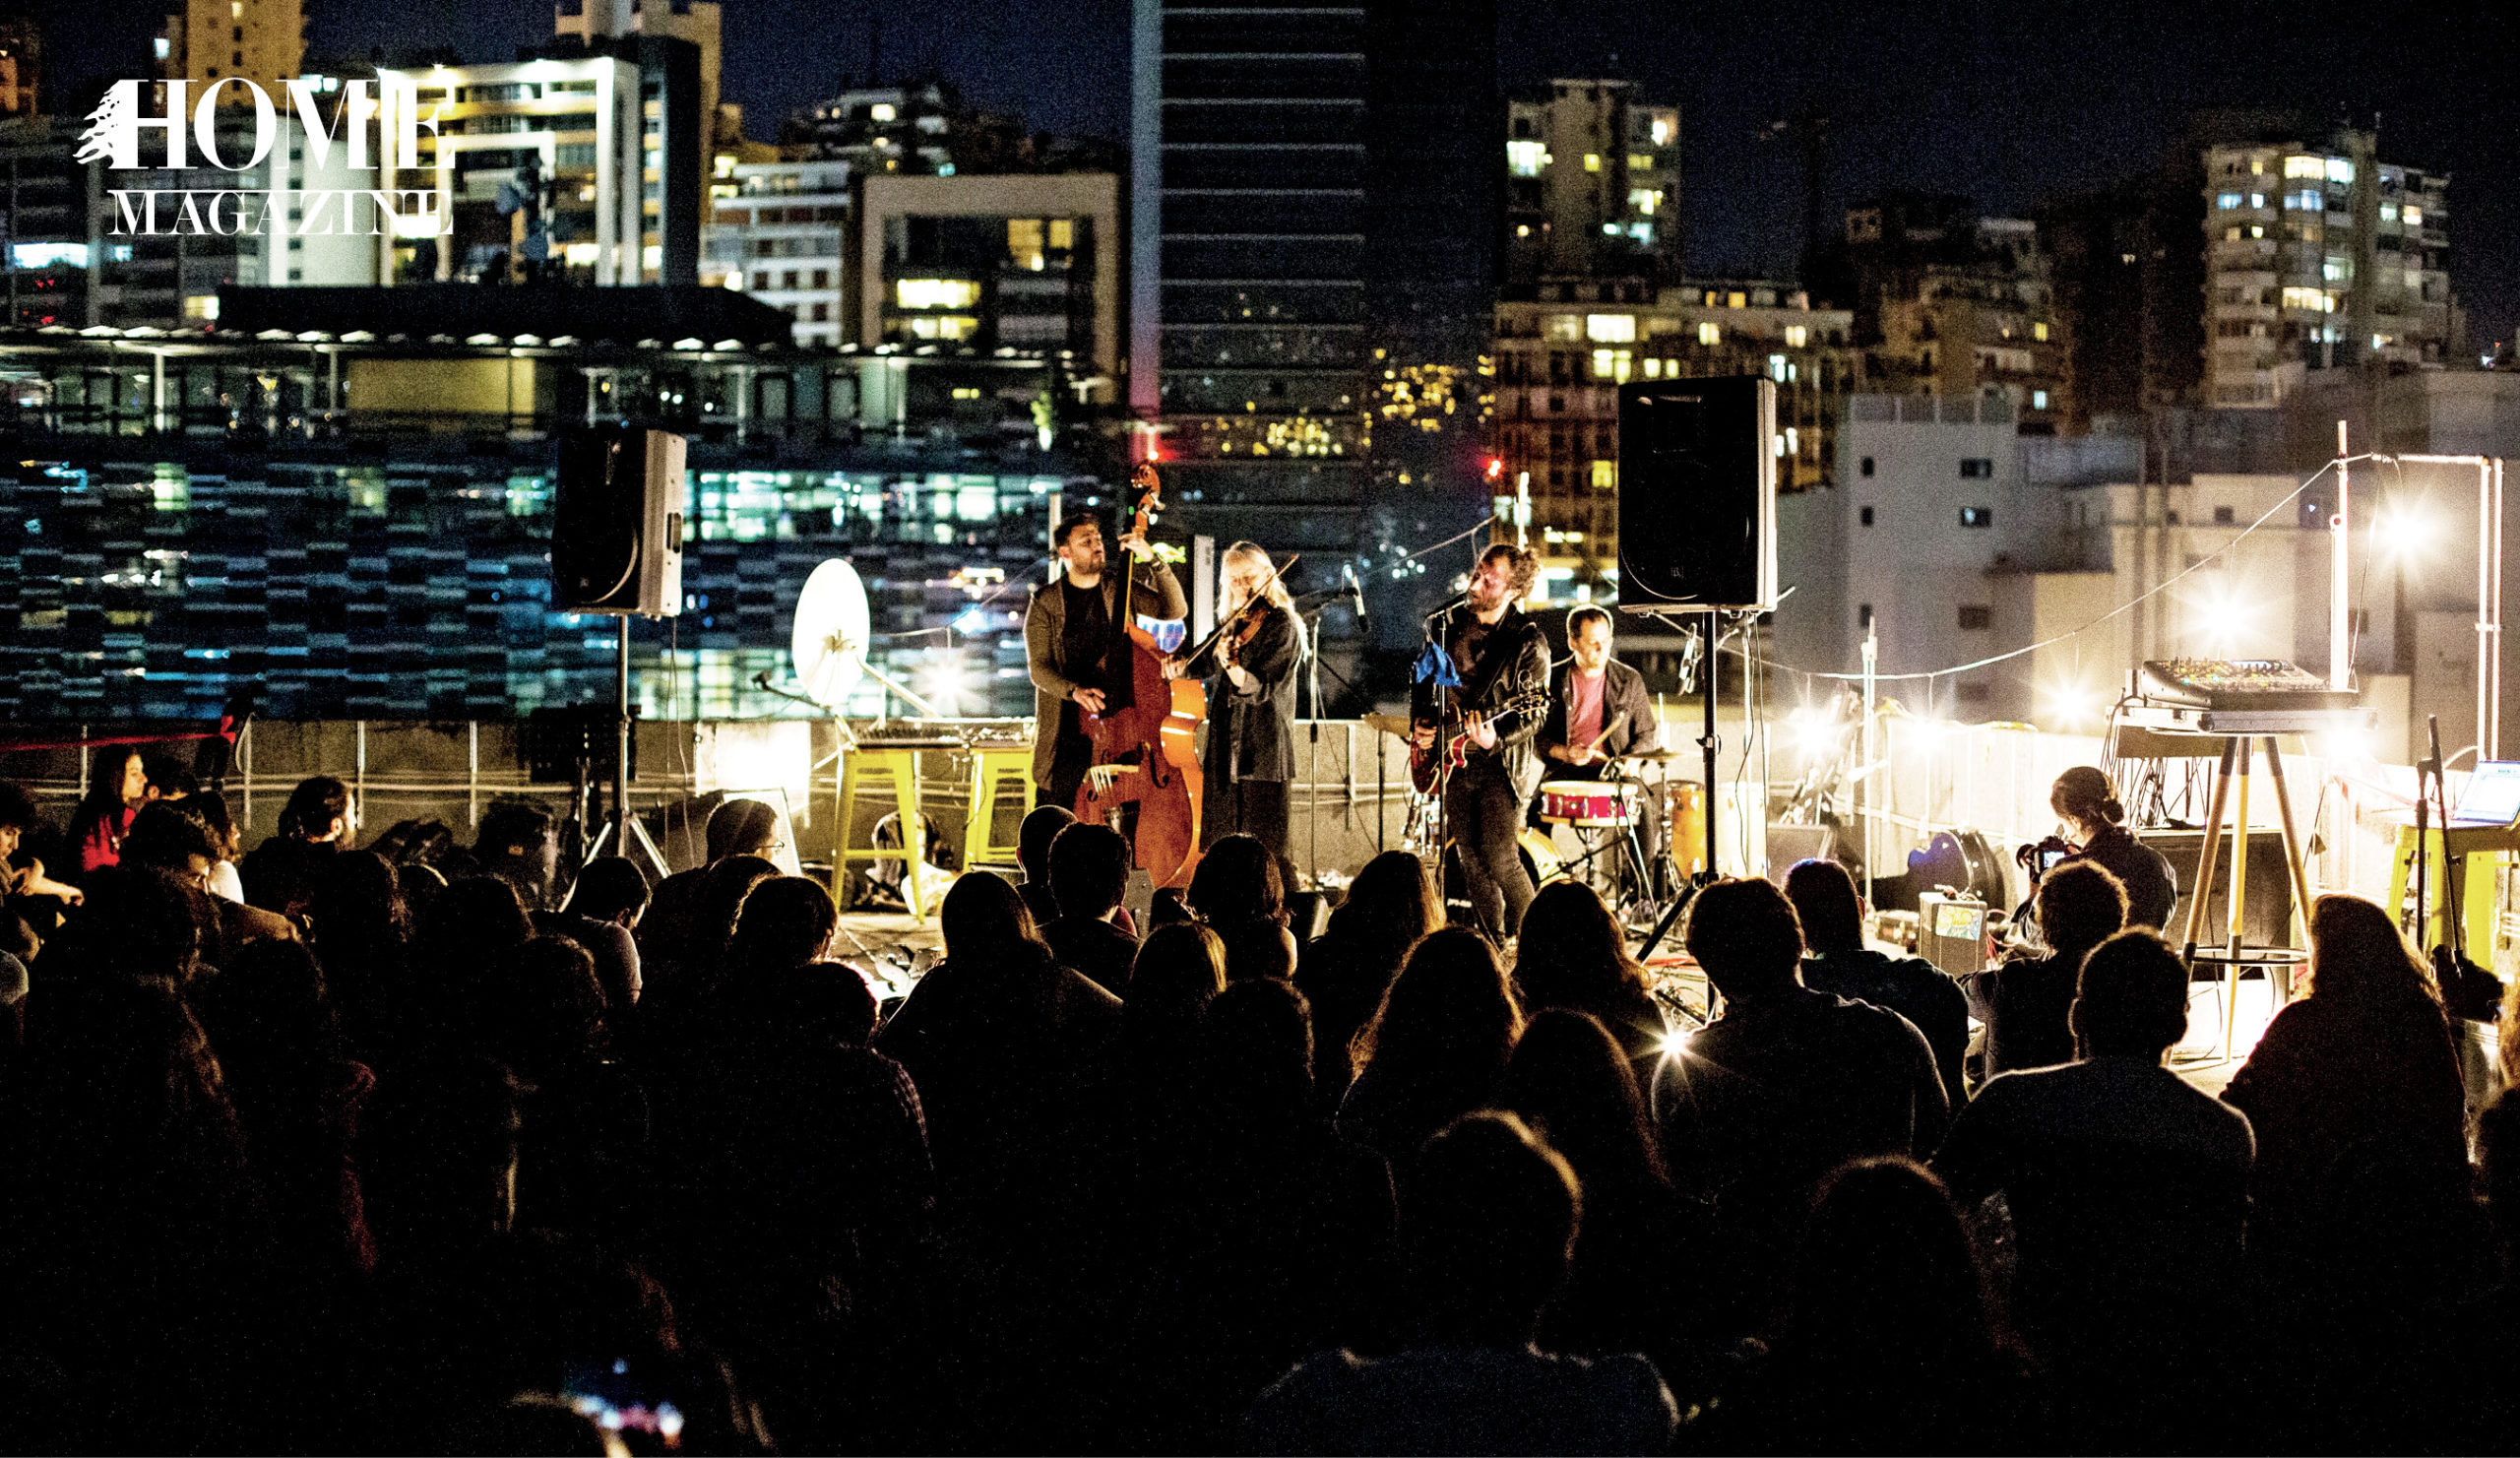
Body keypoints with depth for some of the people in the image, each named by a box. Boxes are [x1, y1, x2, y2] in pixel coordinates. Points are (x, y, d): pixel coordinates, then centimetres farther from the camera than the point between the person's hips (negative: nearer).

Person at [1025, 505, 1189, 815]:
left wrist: (1152, 561, -12)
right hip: (1067, 729, -1)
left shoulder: (1121, 591, 10)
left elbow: (1175, 610, -2)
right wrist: (1073, 690, -22)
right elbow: (1039, 668, -3)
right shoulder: (1045, 602, 4)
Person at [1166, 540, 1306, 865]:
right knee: (1217, 844, 9)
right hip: (1224, 749, 7)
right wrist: (1180, 664, 6)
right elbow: (1206, 662, 27)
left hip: (1262, 753, -7)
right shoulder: (1233, 624, 13)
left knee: (1262, 850, -8)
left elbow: (1262, 688, -18)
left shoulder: (1281, 626, -9)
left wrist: (1233, 668, -37)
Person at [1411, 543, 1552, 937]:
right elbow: (1422, 682, 20)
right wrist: (1418, 724, 4)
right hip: (1449, 759, 5)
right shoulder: (1444, 626, 6)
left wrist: (1497, 737, -25)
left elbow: (1536, 711, -9)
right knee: (1472, 860, 8)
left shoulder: (1528, 643, -9)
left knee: (1501, 859, -12)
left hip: (1499, 764, -5)